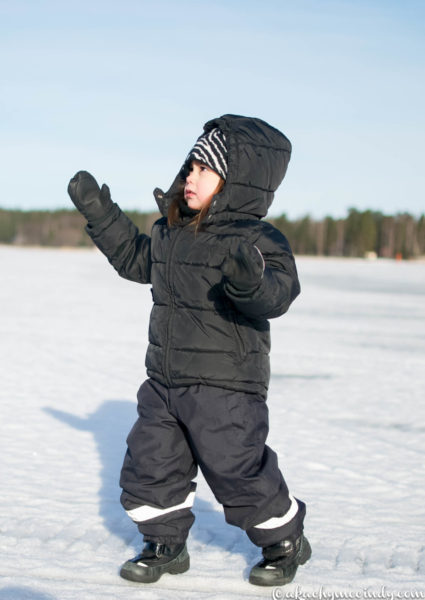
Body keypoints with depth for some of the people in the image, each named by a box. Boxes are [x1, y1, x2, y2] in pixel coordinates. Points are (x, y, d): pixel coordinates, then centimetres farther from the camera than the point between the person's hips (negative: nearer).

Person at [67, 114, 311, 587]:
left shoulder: (255, 241, -16)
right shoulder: (170, 231, 6)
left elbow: (277, 295, -30)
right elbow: (135, 259, 24)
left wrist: (251, 279, -53)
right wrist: (99, 212, 18)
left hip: (225, 387, -7)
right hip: (164, 383, 7)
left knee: (241, 475, 1)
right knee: (148, 467, 11)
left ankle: (285, 543, 25)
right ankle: (166, 545, 31)